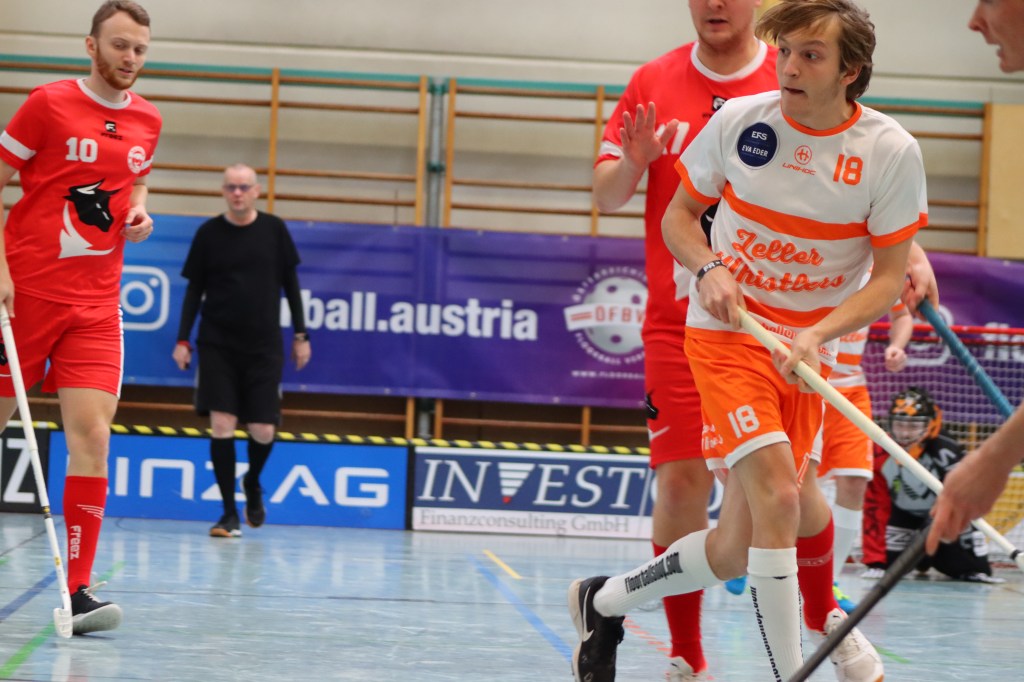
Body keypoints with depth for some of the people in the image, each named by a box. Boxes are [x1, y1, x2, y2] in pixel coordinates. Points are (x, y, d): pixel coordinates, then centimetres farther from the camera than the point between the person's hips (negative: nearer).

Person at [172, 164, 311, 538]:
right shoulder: (208, 233, 0)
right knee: (221, 424, -9)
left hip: (263, 346, 1)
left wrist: (301, 335, 7)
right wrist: (183, 340, -2)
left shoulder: (274, 229, 2)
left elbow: (290, 283, 9)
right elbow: (194, 289, 4)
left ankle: (252, 483, 30)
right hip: (217, 345, -1)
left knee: (263, 430, -3)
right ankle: (230, 513, 0)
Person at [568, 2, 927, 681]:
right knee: (777, 495, -23)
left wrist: (816, 337, -19)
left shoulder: (892, 151, -8)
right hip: (726, 328, -2)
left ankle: (606, 601, 28)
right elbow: (679, 215, 7)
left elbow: (889, 277, -4)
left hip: (808, 348, 2)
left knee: (736, 548, 4)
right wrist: (710, 269, -13)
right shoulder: (739, 120, -7)